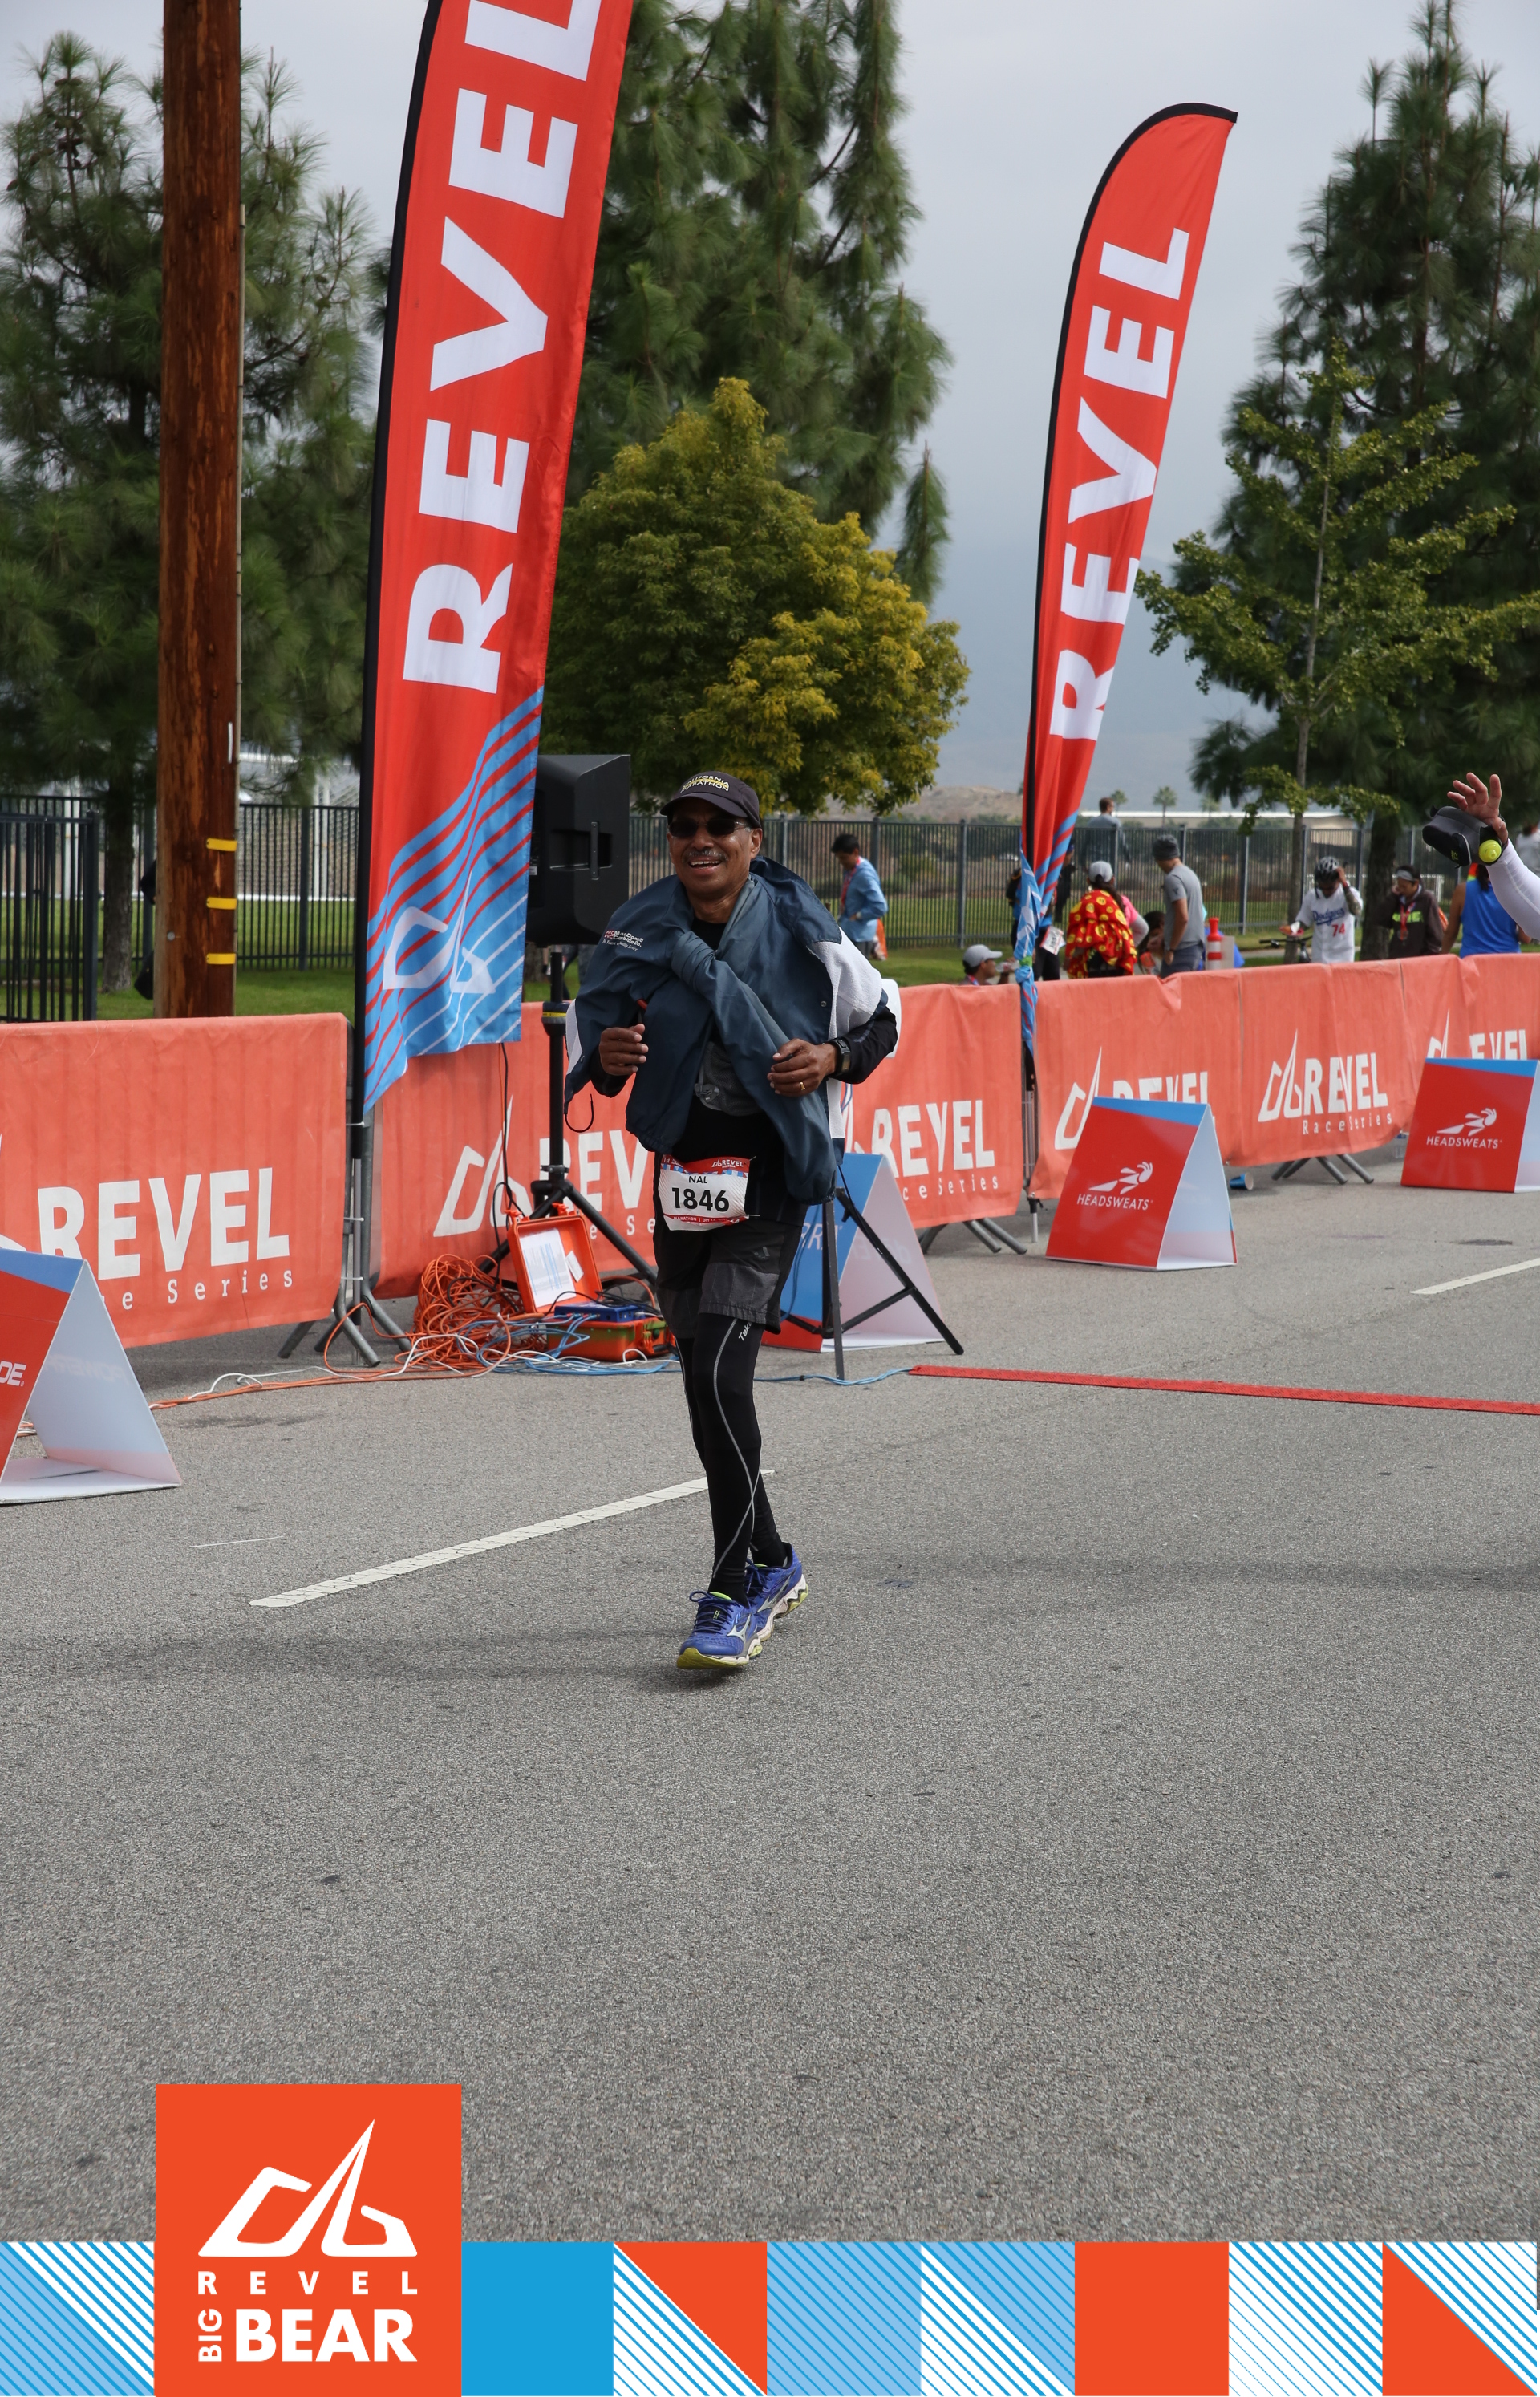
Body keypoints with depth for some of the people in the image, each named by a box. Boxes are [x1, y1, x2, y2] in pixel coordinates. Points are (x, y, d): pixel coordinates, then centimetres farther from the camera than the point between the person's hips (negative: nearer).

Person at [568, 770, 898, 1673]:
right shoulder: (640, 931, 2)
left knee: (719, 1368, -17)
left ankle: (739, 1594, -12)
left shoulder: (801, 930, -7)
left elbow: (880, 1021, 7)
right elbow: (592, 1028, 13)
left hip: (771, 1173, -5)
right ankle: (772, 1564, 31)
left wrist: (831, 1058, -14)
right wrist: (607, 1057, -10)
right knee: (705, 1379, 12)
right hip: (684, 1172, 5)